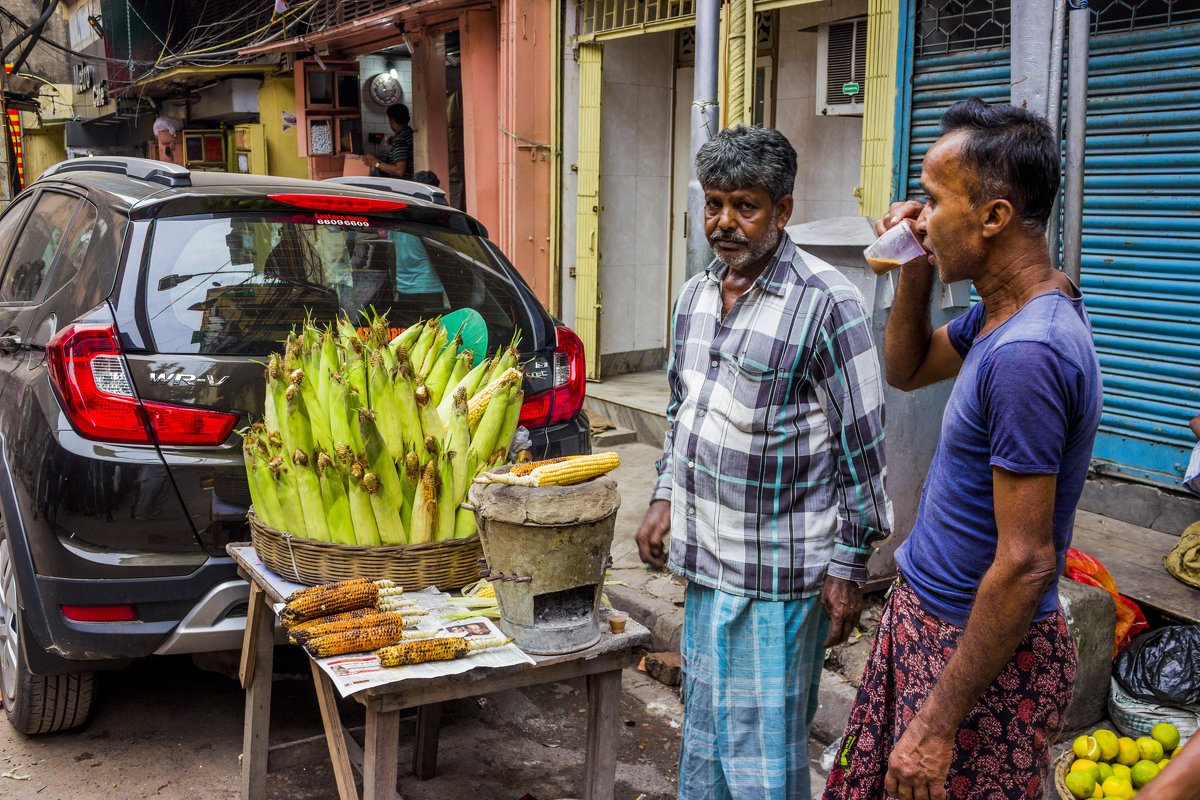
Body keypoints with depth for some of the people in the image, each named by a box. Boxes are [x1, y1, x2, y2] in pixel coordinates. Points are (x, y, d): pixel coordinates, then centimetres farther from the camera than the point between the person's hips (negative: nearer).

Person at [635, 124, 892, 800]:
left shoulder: (826, 303, -15)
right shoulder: (697, 294, 9)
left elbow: (862, 446, -13)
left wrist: (849, 566, -12)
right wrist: (666, 499, 14)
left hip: (780, 570, -7)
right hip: (705, 560, 7)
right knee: (704, 730, 20)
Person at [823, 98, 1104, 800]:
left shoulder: (1027, 353, -27)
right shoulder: (1000, 313, 3)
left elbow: (1025, 564, -27)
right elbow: (906, 371, 21)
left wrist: (940, 721, -21)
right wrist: (917, 269, 2)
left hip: (984, 648, -9)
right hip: (926, 613, 9)